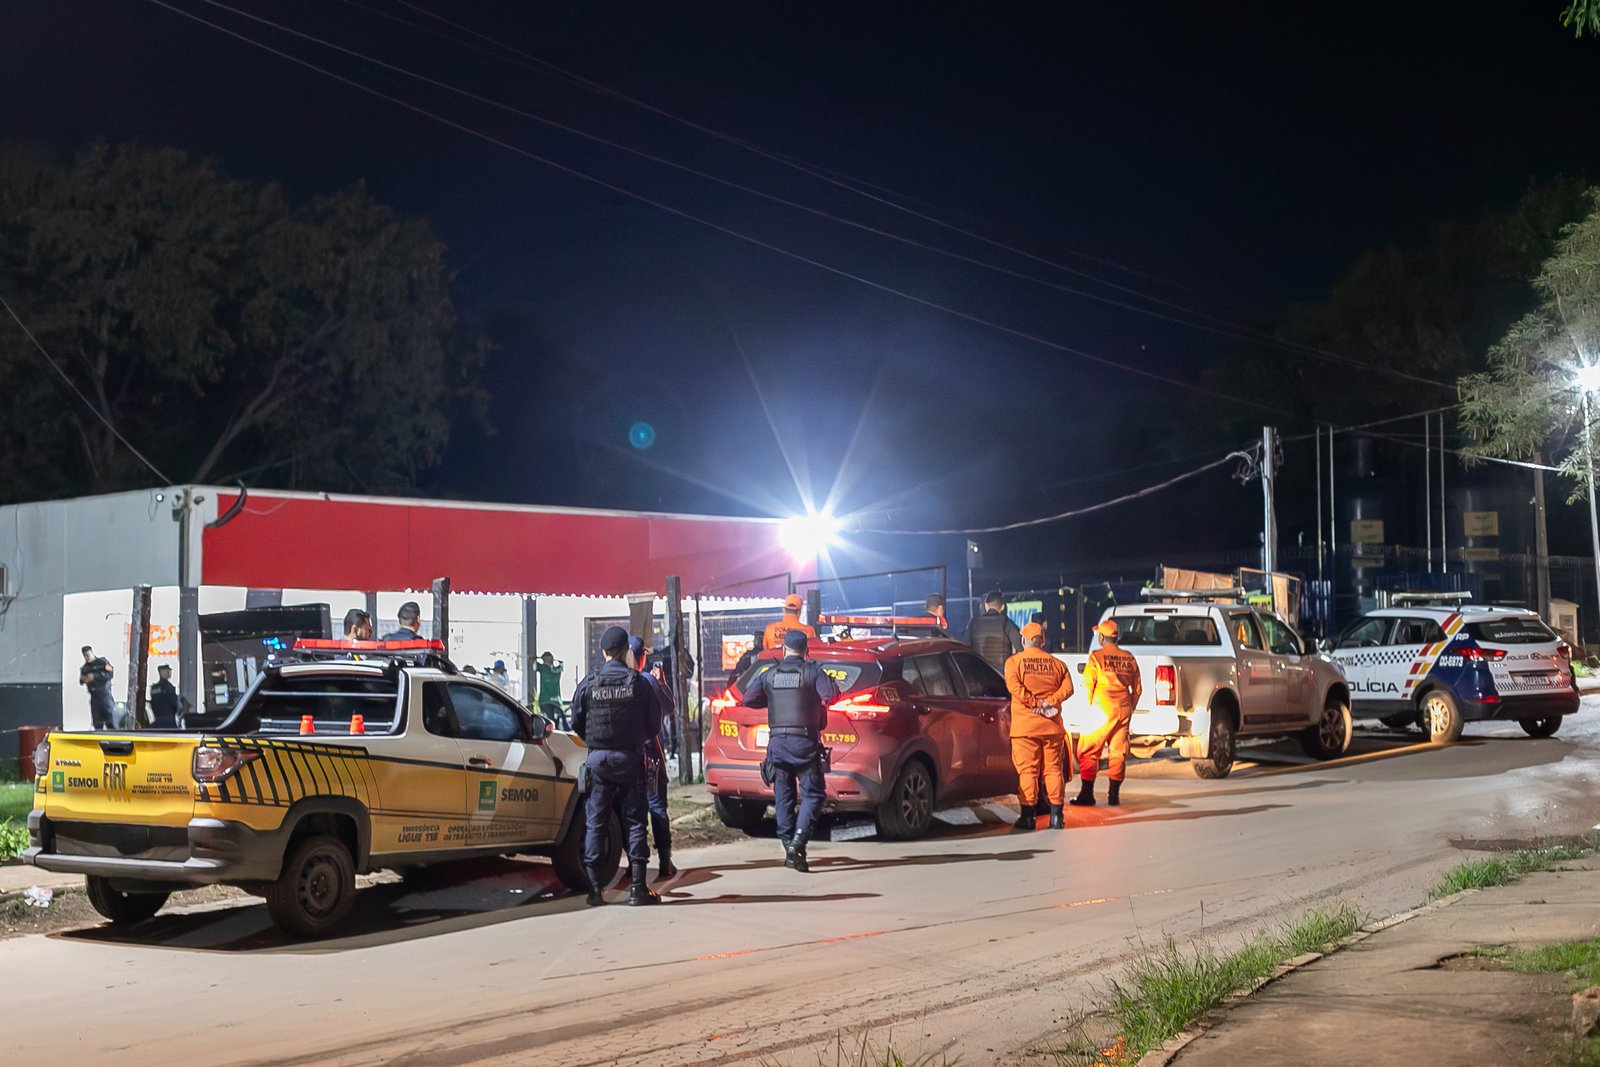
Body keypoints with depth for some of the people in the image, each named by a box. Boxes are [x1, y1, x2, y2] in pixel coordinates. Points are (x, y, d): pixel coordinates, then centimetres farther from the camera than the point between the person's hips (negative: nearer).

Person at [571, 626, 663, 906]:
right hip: (630, 758, -1)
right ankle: (638, 887, 2)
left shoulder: (588, 684, -3)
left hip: (598, 758, 1)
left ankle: (594, 888, 5)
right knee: (634, 821, 5)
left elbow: (576, 723, 4)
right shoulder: (638, 682, -4)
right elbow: (654, 723, 0)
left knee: (595, 823, 7)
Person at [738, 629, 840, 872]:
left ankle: (790, 849, 9)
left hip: (777, 741, 3)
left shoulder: (769, 675, 8)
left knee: (783, 797, 10)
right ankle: (797, 844, -16)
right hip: (804, 742, -3)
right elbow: (832, 695, -17)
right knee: (813, 794, 1)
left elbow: (747, 700, 5)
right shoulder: (812, 672, -2)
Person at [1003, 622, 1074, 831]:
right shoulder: (1057, 663, 10)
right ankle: (1056, 816, 8)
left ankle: (1028, 816, -5)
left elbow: (1014, 686, -14)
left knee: (1027, 769, -2)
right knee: (1053, 768, 8)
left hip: (1024, 725, -3)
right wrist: (1050, 702, -8)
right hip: (1052, 725, 3)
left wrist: (1034, 703, -11)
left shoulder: (1014, 662, 1)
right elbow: (1067, 688, -1)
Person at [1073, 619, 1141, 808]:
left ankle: (1087, 794, -2)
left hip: (1102, 709, -5)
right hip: (1123, 710, 5)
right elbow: (1137, 688, 14)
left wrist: (1087, 707, 2)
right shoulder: (1129, 659, 9)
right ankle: (1114, 795, 10)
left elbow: (1087, 685, -9)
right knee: (1118, 752, 9)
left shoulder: (1096, 656, -7)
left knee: (1088, 751, 1)